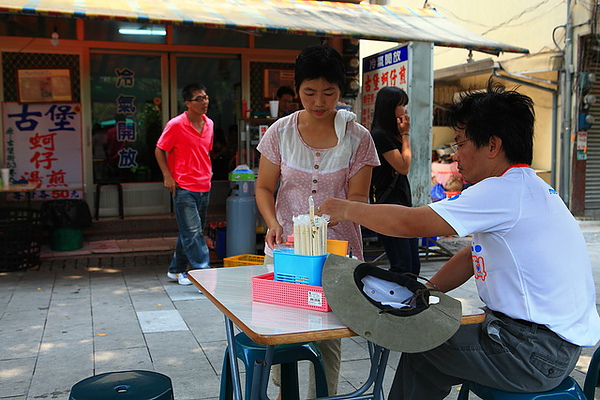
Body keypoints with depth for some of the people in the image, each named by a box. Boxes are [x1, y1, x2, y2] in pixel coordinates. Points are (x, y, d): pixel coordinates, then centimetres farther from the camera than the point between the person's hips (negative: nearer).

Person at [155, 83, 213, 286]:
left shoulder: (209, 124, 11)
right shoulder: (176, 125, -9)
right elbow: (159, 150, -2)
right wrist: (168, 176, -10)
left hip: (204, 187, 7)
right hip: (184, 188, -7)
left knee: (189, 232, 14)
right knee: (192, 232, -8)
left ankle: (177, 270, 27)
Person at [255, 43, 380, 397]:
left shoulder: (358, 137, -1)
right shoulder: (280, 132, 2)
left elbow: (358, 197, -2)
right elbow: (264, 187, 6)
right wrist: (273, 223, -13)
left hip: (336, 249, -1)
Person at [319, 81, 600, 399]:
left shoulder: (505, 192, -21)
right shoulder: (527, 188, 12)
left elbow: (410, 223, -23)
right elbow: (472, 255, 15)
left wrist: (347, 210, -9)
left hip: (534, 353, -9)